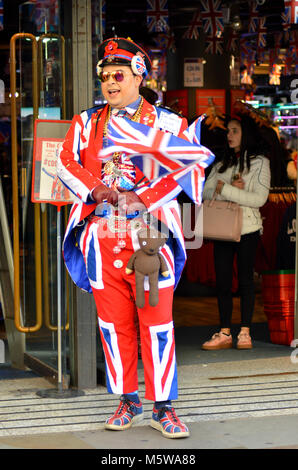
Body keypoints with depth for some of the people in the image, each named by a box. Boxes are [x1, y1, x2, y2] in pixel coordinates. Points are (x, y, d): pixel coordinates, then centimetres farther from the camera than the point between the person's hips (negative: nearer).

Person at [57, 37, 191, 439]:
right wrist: (96, 190, -16)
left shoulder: (167, 123, 5)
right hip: (102, 236, 3)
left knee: (157, 322, -3)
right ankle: (128, 401, 19)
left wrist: (144, 198, -19)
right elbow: (66, 164, 2)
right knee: (114, 323, 7)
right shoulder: (86, 123, 14)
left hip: (150, 234, -3)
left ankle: (163, 407, 5)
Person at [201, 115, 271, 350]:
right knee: (222, 281, 2)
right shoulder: (222, 164, 15)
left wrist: (225, 189, -15)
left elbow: (259, 198, -12)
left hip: (247, 228, -4)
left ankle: (245, 333, 5)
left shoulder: (260, 163, 0)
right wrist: (233, 189, -11)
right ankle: (224, 333, 5)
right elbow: (206, 192, 6)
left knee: (245, 280, 0)